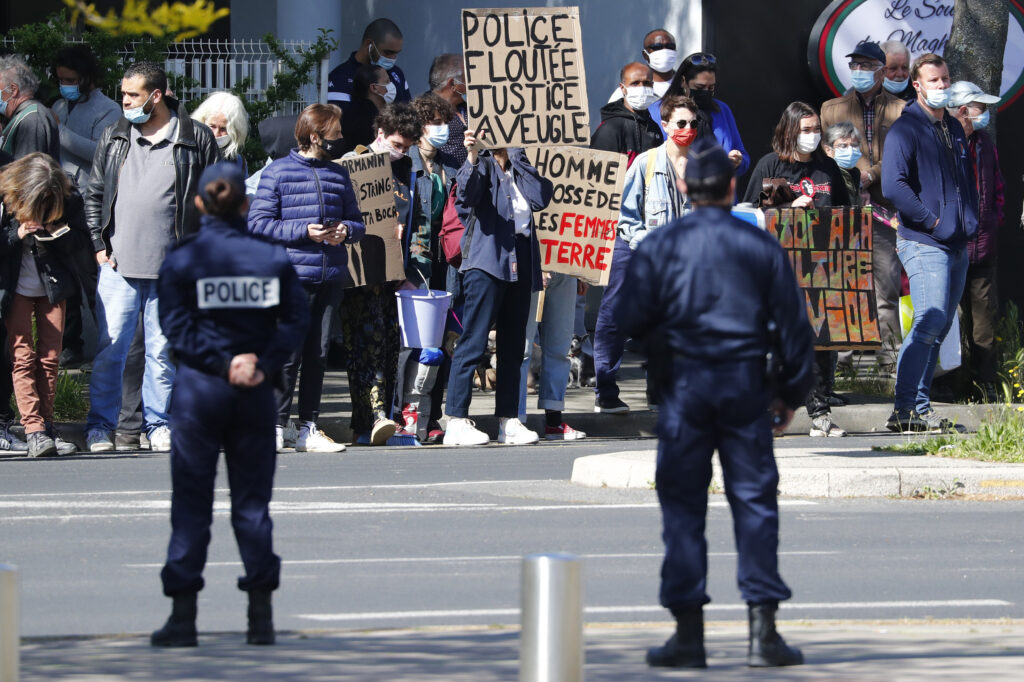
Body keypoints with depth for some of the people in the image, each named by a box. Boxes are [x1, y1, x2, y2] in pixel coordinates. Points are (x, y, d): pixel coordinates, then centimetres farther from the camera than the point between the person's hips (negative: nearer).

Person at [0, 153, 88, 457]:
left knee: (49, 357, 3)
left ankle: (46, 425, 10)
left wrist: (58, 234, -21)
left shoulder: (68, 197, -7)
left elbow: (82, 239, -1)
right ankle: (33, 429, -14)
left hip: (53, 286, 3)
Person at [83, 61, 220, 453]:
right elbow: (94, 195, 15)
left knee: (163, 350, 5)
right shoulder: (113, 139, 10)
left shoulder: (197, 141, 0)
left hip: (173, 269, -2)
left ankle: (158, 424, 15)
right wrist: (99, 245, 5)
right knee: (110, 346, -2)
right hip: (119, 266, 2)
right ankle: (100, 425, 5)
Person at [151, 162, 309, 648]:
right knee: (252, 501, 8)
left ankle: (183, 617, 1)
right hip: (255, 391, 2)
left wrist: (222, 363, -13)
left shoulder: (182, 260, -5)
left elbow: (175, 325, -12)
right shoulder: (272, 258, 2)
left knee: (191, 503, 3)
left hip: (199, 388, -2)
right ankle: (261, 618, 5)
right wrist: (264, 365, -12)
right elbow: (296, 320, -4)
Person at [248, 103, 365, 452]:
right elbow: (258, 223, -6)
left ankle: (309, 429, 13)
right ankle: (276, 426, 1)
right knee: (289, 355, -8)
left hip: (330, 278, 5)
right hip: (293, 278, -5)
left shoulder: (339, 175, 15)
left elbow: (357, 222, 22)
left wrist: (346, 230, -2)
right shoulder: (278, 172, -1)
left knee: (318, 356, 7)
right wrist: (303, 231, -15)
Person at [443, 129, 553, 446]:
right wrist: (472, 157, -35)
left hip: (520, 262, 6)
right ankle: (456, 422, -13)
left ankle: (508, 420, 12)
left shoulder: (521, 168, 18)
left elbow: (541, 197, 0)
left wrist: (516, 155, 0)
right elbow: (466, 195, -18)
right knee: (474, 342, -11)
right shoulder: (483, 164, 2)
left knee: (513, 345, 8)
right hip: (487, 260, -6)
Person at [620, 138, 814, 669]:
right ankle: (763, 632, -2)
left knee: (682, 508, 3)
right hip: (746, 385, 1)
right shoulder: (760, 246, 4)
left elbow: (631, 321, -5)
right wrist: (791, 391, 16)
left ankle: (688, 634, 0)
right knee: (754, 503, 4)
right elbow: (793, 326, 7)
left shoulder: (659, 247, -1)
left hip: (683, 386, -1)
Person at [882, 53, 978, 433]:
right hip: (924, 244, -8)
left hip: (957, 245, 8)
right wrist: (932, 221, -16)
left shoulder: (955, 130, 18)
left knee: (939, 328, 8)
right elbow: (893, 187, -17)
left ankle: (918, 407, 13)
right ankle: (907, 408, -17)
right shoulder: (906, 129, -6)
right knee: (930, 321, -18)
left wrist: (971, 223, 12)